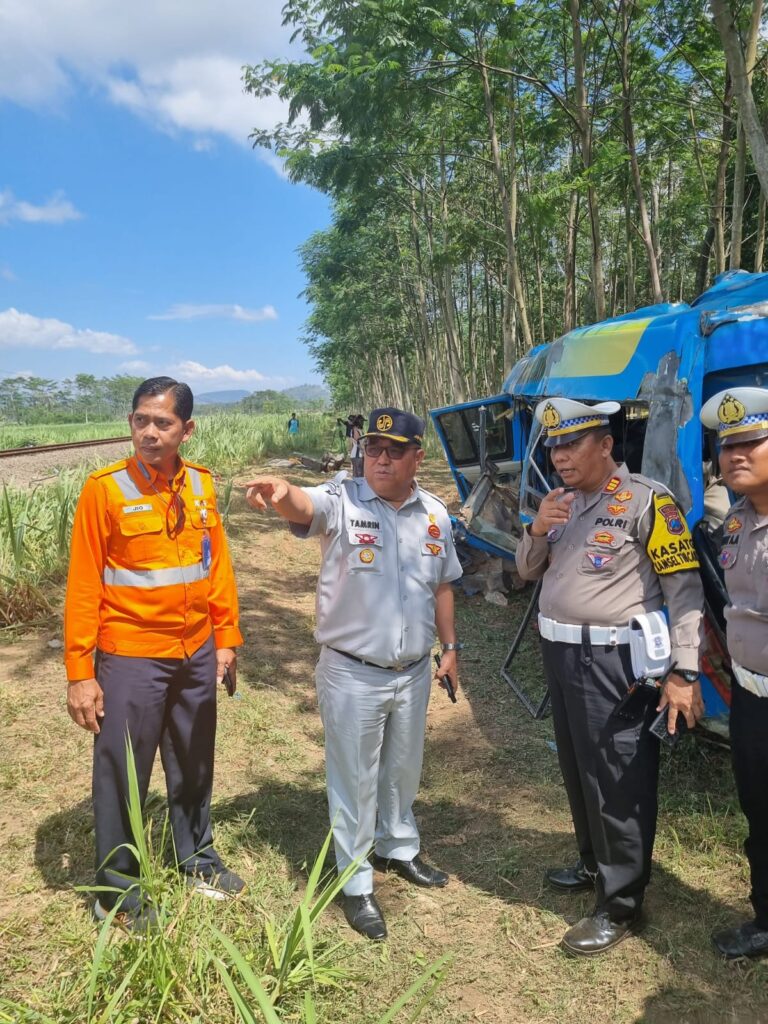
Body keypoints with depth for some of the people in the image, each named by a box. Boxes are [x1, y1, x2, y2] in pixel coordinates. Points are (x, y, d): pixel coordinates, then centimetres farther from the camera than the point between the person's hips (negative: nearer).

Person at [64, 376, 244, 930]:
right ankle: (117, 888, 31)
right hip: (130, 658, -4)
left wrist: (226, 638, 8)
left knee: (194, 765, 20)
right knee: (121, 776, 10)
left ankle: (198, 858, 43)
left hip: (196, 653, 5)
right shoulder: (105, 488, -13)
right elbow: (83, 586, -11)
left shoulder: (201, 484, 0)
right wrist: (81, 672, -11)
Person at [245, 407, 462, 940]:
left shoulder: (435, 513, 0)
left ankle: (399, 848, 50)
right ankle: (356, 884, 30)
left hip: (414, 672, 5)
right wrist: (282, 491, -62)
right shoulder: (341, 501, -16)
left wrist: (450, 646, 13)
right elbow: (304, 506, -39)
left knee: (403, 770, 25)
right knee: (355, 781, 10)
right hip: (353, 676, -5)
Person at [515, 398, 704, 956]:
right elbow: (528, 571, 15)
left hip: (615, 661, -8)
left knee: (619, 785, 3)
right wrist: (537, 530, -6)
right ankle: (594, 864, 42)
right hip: (560, 654, 8)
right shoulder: (563, 500, 9)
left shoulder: (646, 500, -13)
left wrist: (684, 672, -18)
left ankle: (620, 906, 19)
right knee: (577, 771, 21)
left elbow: (685, 587, -14)